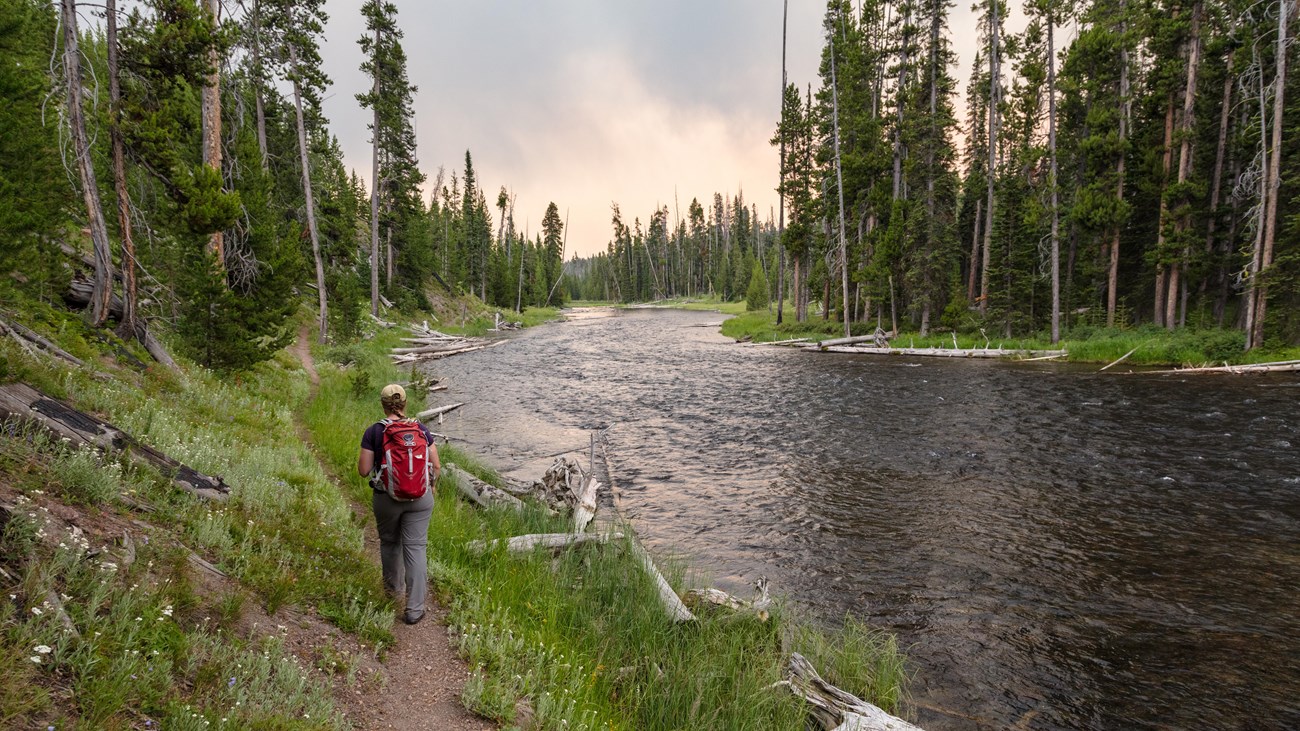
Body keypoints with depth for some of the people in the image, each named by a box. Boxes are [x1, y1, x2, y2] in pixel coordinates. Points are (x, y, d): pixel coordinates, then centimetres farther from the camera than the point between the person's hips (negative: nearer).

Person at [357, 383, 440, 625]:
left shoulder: (373, 432, -8)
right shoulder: (421, 429, -3)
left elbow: (363, 471, -8)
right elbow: (436, 465, -1)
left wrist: (366, 455, 12)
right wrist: (431, 486, 17)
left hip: (386, 498, 0)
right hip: (420, 497, 0)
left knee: (389, 542, 23)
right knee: (415, 548, 4)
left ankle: (394, 587, 44)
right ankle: (414, 608, 3)